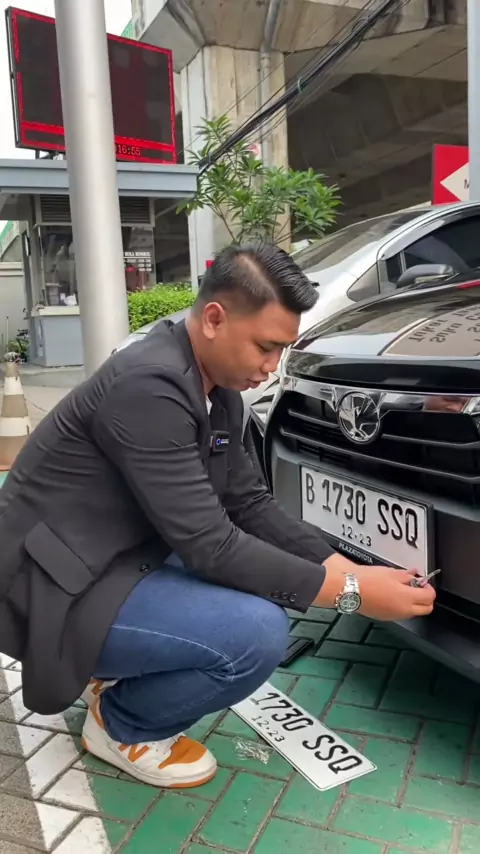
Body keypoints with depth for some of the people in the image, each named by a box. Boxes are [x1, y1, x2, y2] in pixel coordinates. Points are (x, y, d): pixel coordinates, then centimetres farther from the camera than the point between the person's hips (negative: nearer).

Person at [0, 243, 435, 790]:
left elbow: (248, 504, 5)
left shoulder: (219, 391, 2)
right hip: (63, 589, -9)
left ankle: (119, 673, 16)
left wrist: (339, 564, -6)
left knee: (263, 575, 8)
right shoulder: (150, 385, -28)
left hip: (124, 560, 9)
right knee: (258, 633, -24)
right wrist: (346, 592, -21)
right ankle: (122, 725, 5)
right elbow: (209, 545, -28)